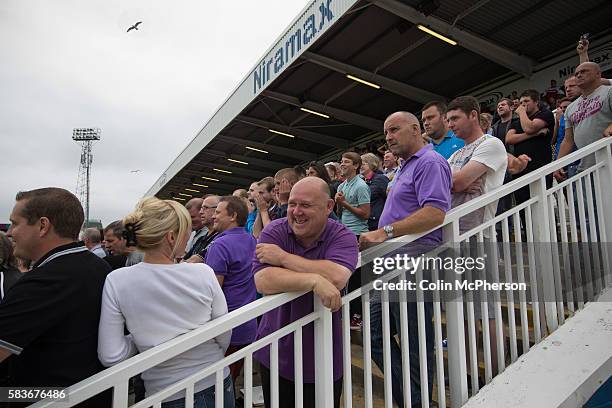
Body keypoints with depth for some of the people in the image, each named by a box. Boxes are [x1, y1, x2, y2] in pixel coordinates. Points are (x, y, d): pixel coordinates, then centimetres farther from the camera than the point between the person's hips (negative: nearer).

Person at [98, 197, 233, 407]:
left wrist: (140, 338, 3)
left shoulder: (117, 282, -16)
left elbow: (110, 356, -16)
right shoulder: (202, 273, -18)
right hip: (216, 384, 0)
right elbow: (224, 337, -8)